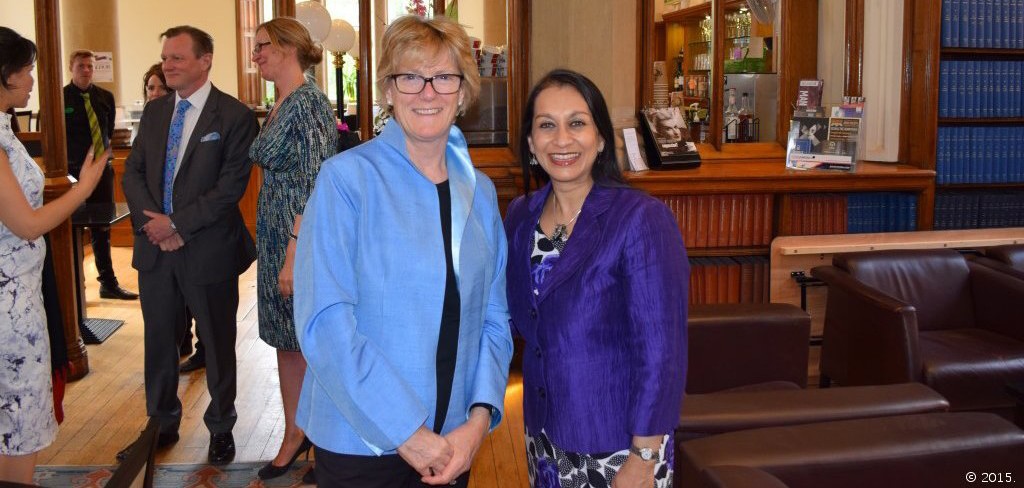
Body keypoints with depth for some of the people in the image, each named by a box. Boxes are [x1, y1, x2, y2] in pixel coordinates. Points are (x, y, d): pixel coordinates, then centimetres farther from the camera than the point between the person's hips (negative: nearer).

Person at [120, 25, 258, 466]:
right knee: (159, 341, 16)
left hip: (208, 251, -5)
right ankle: (162, 424, 33)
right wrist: (151, 221, -9)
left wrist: (177, 224, -17)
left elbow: (230, 186, -15)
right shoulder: (154, 112, 9)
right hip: (155, 248, 5)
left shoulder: (234, 116, -9)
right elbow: (133, 172, 8)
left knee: (217, 344, 10)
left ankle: (221, 428, 28)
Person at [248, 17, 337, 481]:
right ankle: (295, 434, 30)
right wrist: (274, 250, 14)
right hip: (276, 239, 9)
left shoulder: (309, 103, -16)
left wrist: (294, 256, -22)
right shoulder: (279, 107, 11)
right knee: (286, 340, 16)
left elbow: (314, 188, -21)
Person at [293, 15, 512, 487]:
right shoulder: (347, 177, -11)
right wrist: (405, 432, -18)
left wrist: (480, 418, -8)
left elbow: (493, 317, 5)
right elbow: (324, 322, -17)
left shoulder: (480, 191, 4)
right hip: (361, 443, -4)